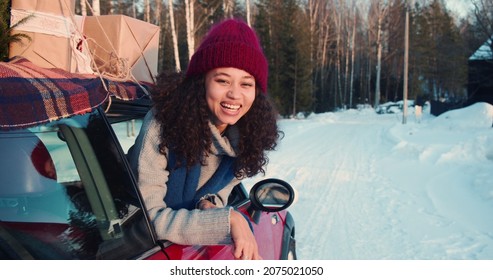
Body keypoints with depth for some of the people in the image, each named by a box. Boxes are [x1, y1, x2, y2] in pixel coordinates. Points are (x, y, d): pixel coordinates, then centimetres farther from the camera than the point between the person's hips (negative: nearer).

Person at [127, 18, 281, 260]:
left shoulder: (246, 133, -11)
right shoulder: (163, 123, -26)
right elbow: (147, 217, -27)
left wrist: (212, 202, -17)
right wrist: (227, 219, -34)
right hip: (152, 246, -4)